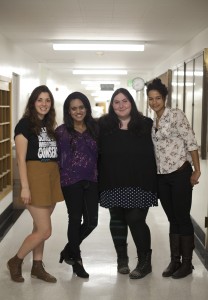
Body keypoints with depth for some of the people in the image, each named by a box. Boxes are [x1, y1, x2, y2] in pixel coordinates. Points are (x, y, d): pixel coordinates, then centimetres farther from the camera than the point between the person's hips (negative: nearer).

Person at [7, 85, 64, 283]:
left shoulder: (49, 125, 13)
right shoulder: (25, 124, -8)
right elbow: (21, 159, -12)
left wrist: (58, 179, 10)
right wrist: (25, 187, -18)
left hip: (52, 177, 6)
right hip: (35, 177, -6)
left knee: (40, 227, 12)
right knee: (44, 231, -5)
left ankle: (37, 267, 24)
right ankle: (15, 261, 14)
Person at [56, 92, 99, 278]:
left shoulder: (94, 128, 7)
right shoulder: (62, 131, 0)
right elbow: (57, 157, 0)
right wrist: (60, 178, -5)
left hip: (91, 180, 3)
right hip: (71, 180, -3)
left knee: (92, 221, 2)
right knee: (75, 219, 6)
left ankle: (69, 250, 28)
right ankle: (76, 259, 24)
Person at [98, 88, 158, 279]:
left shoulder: (146, 125, 0)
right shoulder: (104, 125, 3)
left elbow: (153, 153, 0)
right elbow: (98, 152, 4)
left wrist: (151, 180, -5)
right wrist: (99, 176, -2)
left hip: (139, 183, -2)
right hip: (113, 183, 3)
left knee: (136, 220, -6)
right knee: (117, 219, 12)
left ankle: (145, 261, 11)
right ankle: (122, 258, 30)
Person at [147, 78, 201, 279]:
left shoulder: (176, 114, -9)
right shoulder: (152, 122, 11)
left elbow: (191, 142, -12)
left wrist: (197, 170, -14)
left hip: (180, 173, -6)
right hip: (161, 177, 6)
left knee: (182, 218, 1)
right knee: (172, 219, 13)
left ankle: (187, 263, 14)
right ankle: (174, 260, 22)